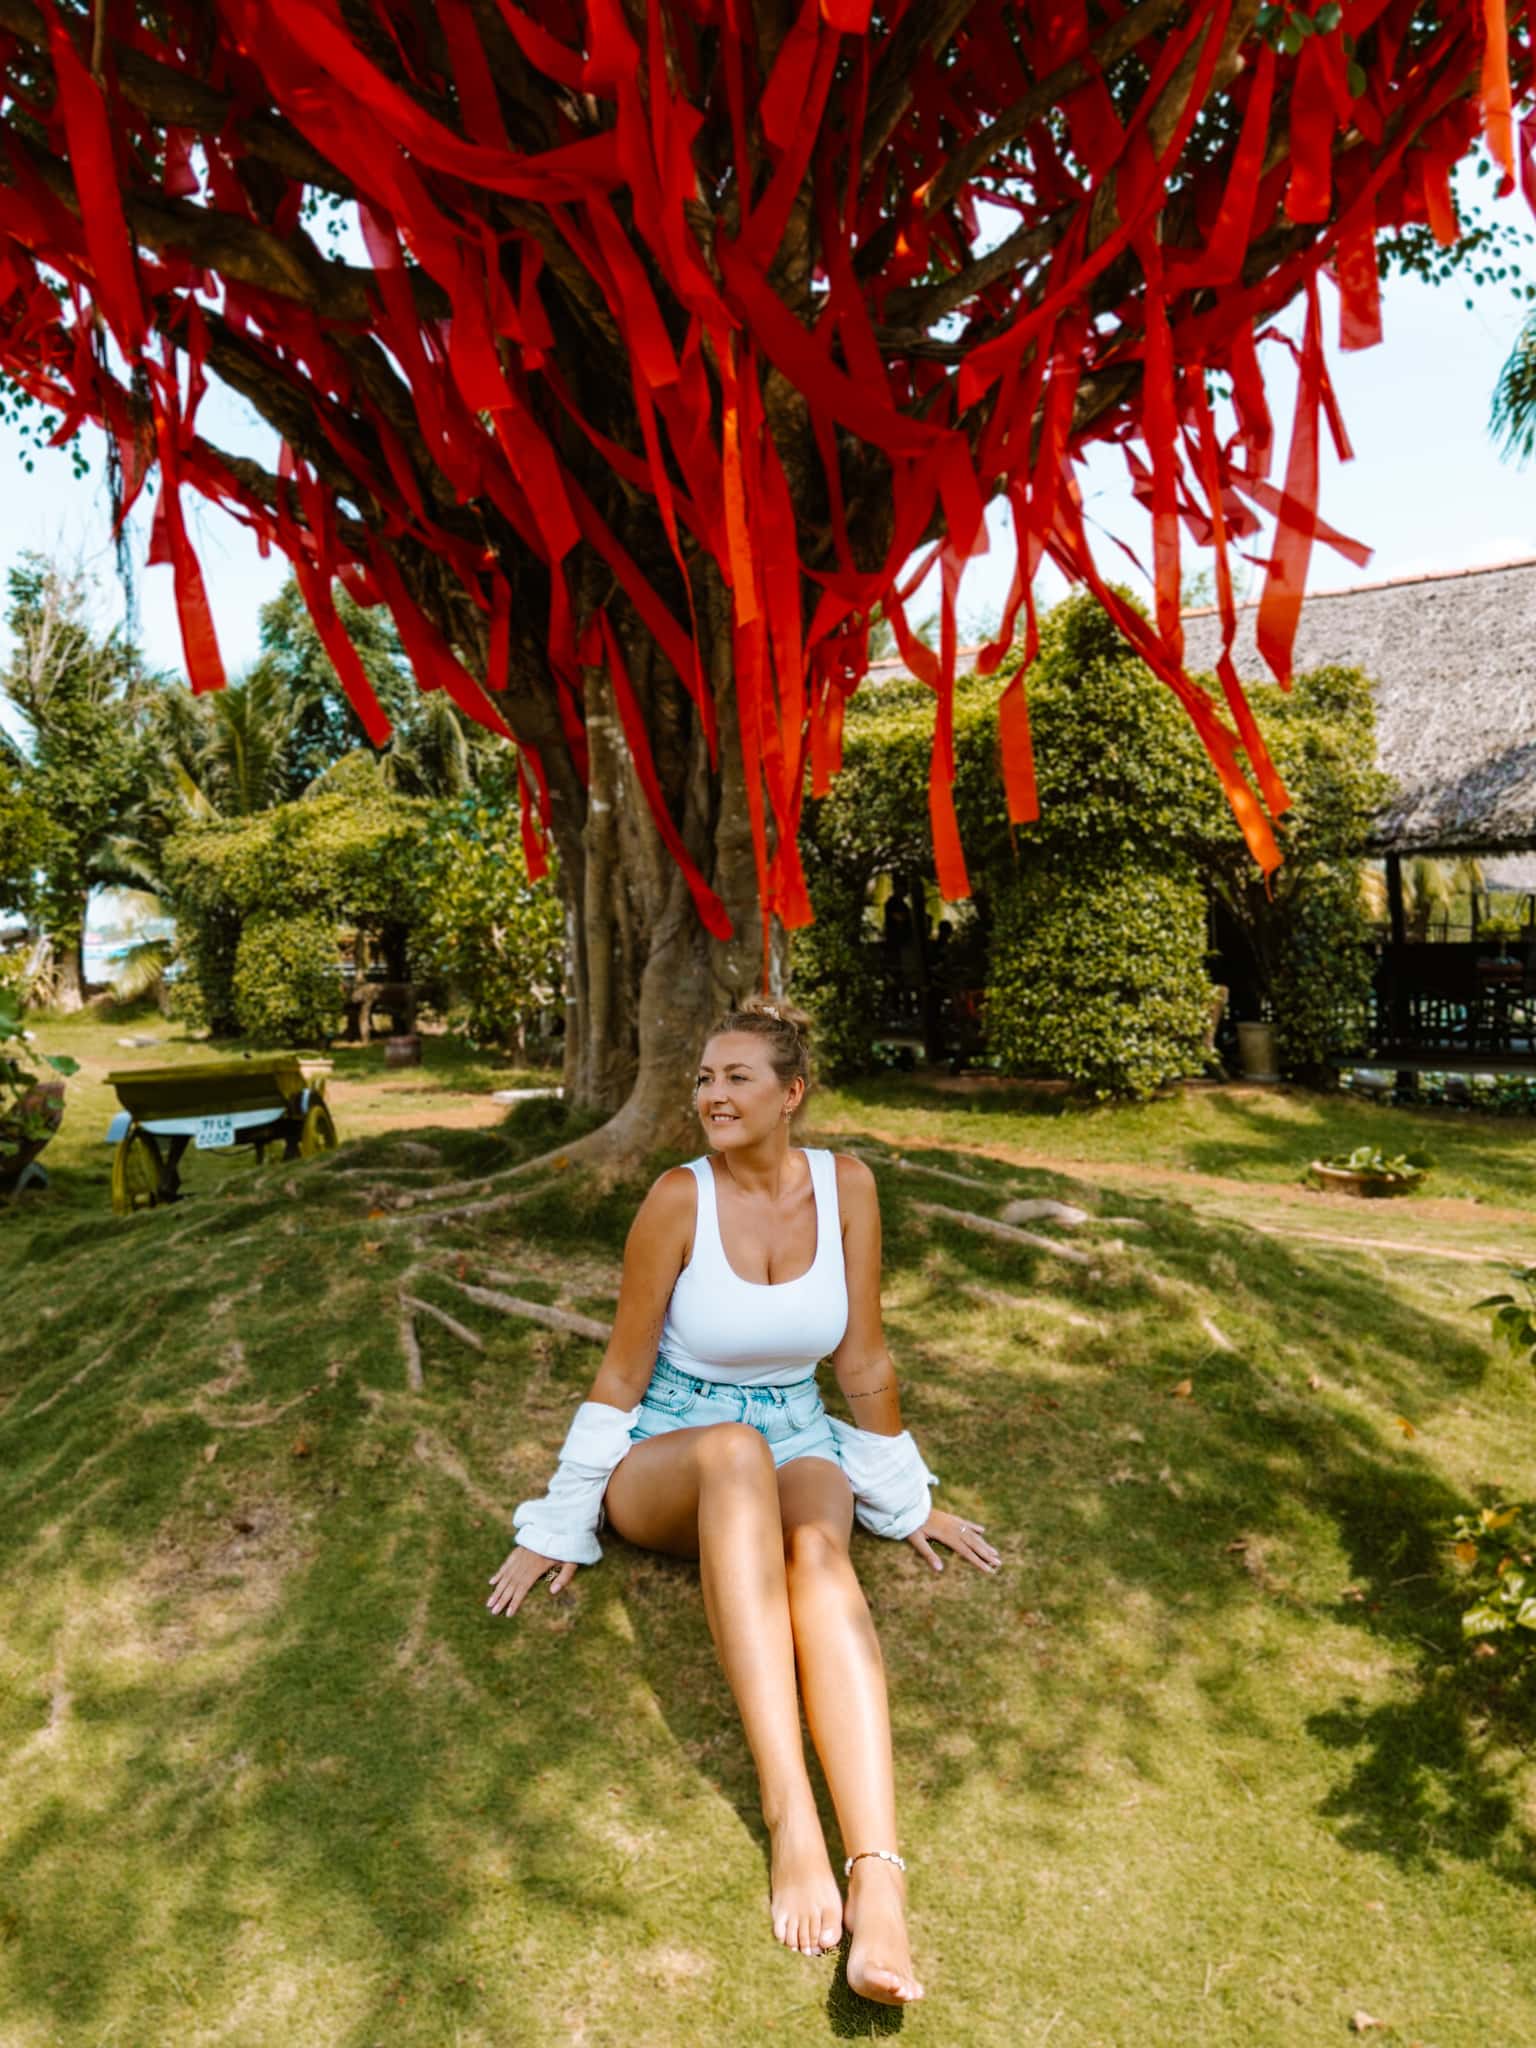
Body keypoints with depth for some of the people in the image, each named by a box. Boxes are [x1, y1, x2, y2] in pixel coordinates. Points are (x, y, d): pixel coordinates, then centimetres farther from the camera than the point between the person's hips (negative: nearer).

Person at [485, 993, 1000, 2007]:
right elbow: (622, 1373, -6)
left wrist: (904, 1499, 8)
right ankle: (790, 1814, -44)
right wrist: (559, 1528, -2)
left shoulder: (846, 1185, -7)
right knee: (736, 1451, -39)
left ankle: (878, 1875, -48)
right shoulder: (680, 1199, -14)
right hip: (667, 1452, -2)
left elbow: (864, 1361, 2)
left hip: (799, 1442, 2)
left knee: (820, 1545, -35)